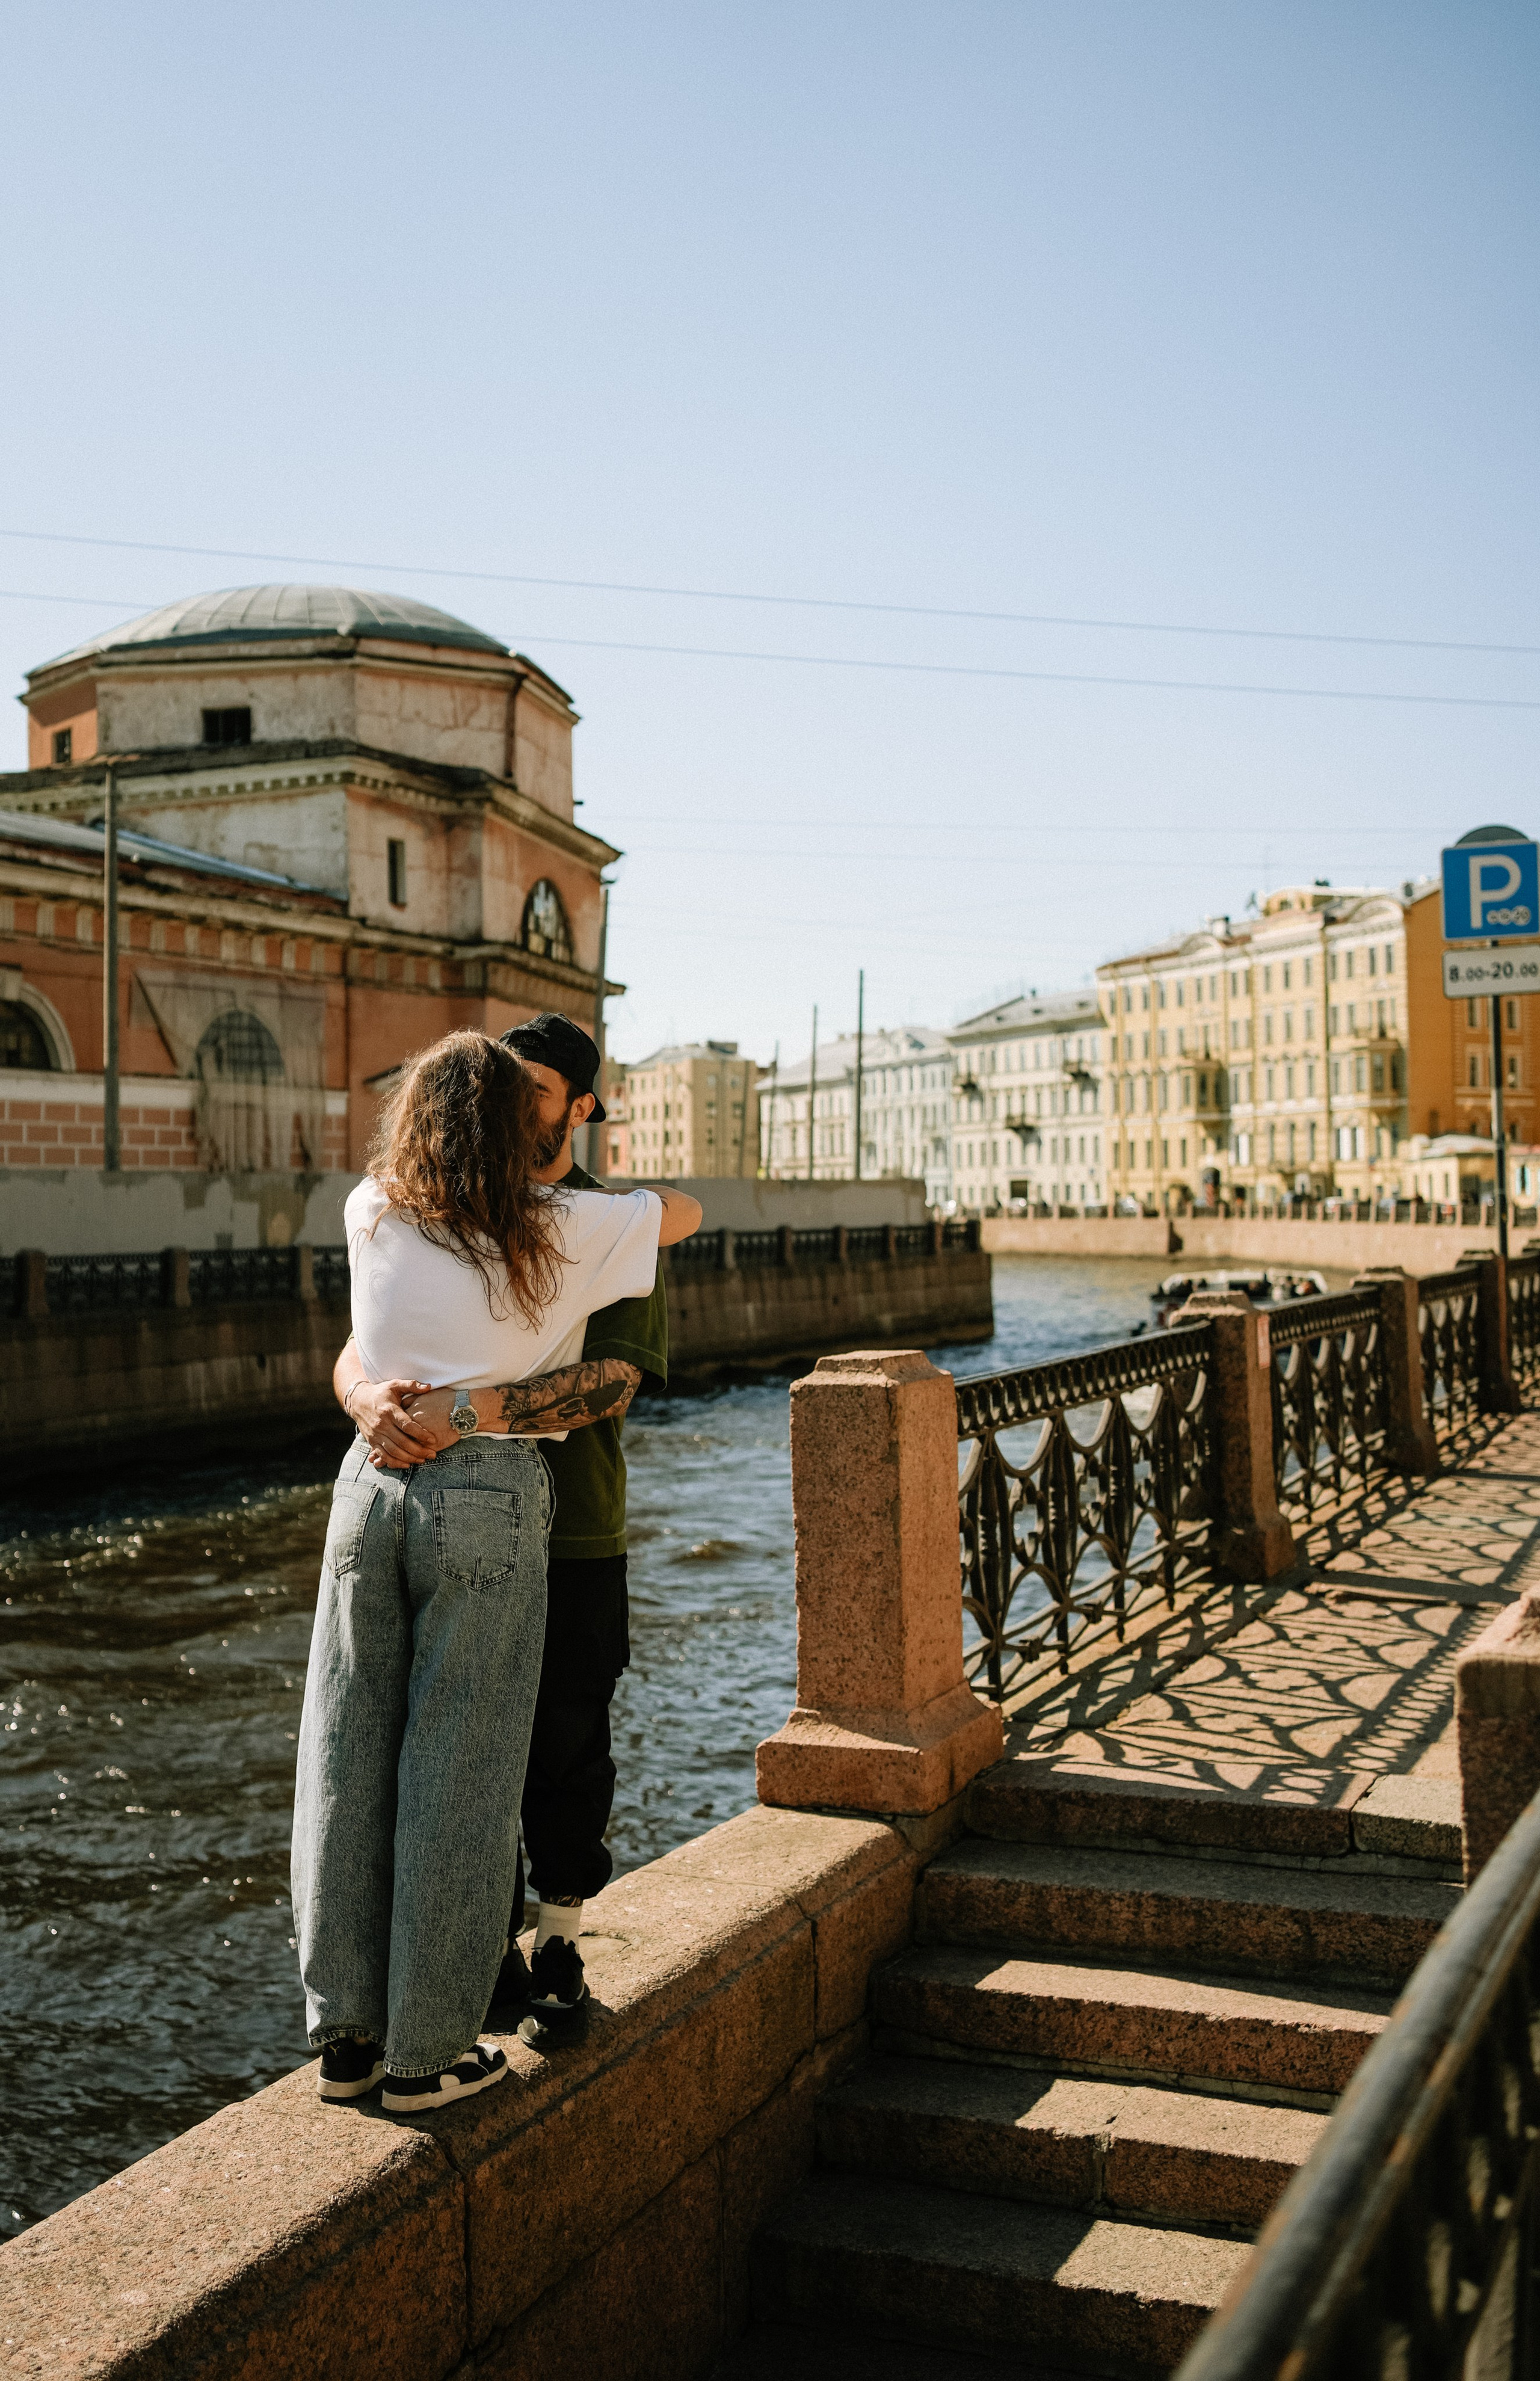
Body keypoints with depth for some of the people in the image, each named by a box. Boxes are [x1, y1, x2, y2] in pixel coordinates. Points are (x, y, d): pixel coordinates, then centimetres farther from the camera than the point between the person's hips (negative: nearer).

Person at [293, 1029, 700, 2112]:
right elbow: (685, 1212, 12)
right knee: (459, 1778, 4)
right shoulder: (556, 1230, -3)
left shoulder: (370, 1214, 7)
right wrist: (606, 1196, 30)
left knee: (349, 1765, 10)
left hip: (372, 1484, 4)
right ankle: (426, 2052, 13)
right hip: (490, 1502, -4)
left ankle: (345, 2033, 20)